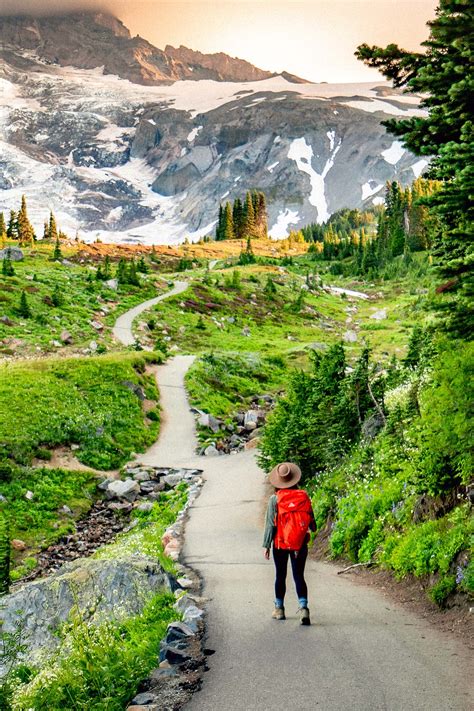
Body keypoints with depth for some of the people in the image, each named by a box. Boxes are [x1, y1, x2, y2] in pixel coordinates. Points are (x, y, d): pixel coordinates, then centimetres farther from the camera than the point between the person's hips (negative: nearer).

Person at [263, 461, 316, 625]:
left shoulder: (274, 499, -9)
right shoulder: (304, 497, -5)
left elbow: (270, 524, -8)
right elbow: (312, 523, 0)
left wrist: (266, 545, -3)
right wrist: (312, 528, 24)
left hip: (280, 544, -1)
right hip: (300, 544, 1)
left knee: (280, 576, 14)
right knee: (299, 576, 6)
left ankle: (279, 609, 23)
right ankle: (303, 607, -12)